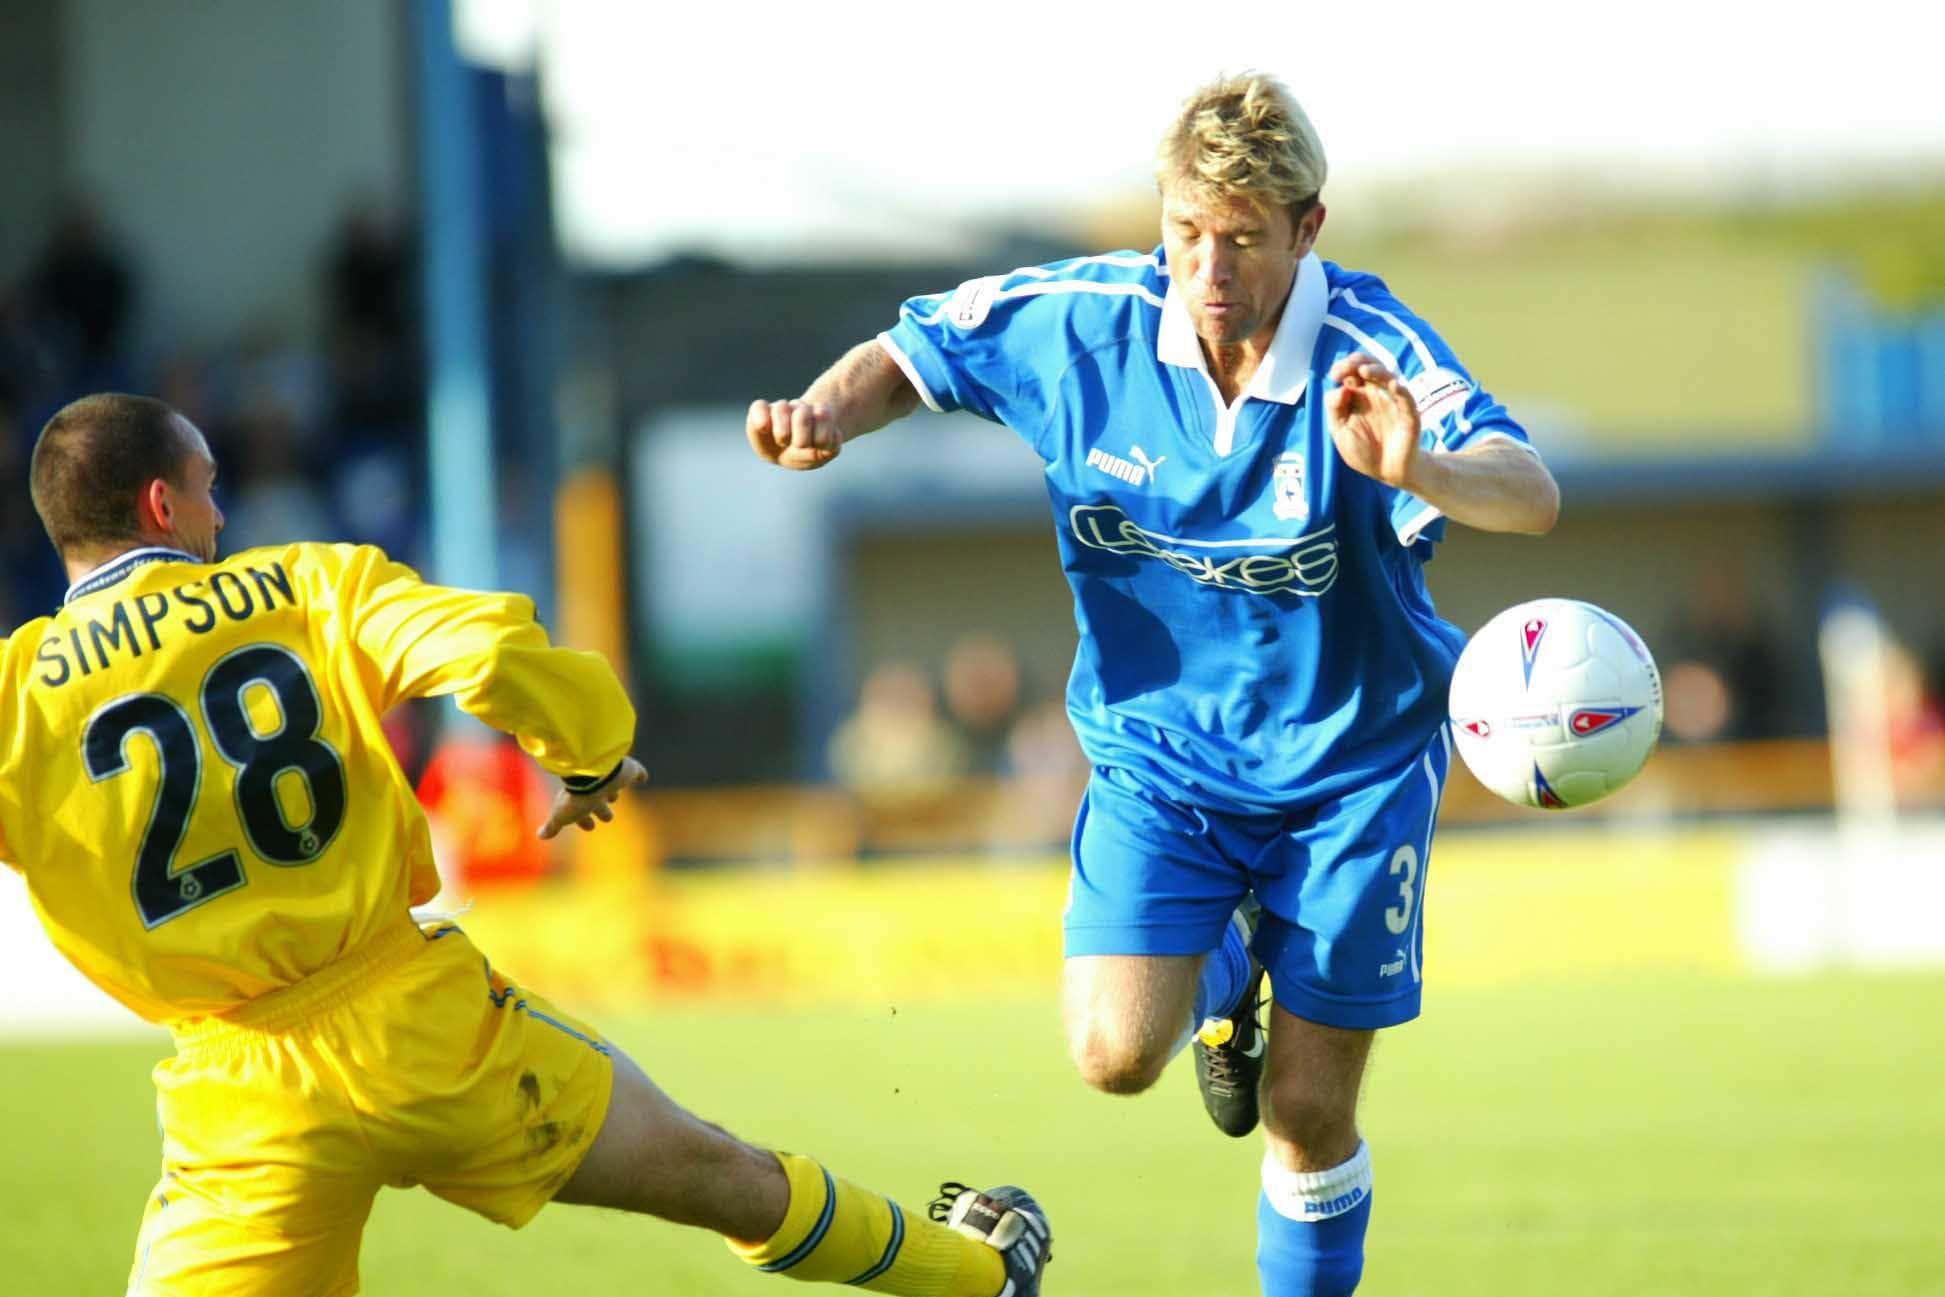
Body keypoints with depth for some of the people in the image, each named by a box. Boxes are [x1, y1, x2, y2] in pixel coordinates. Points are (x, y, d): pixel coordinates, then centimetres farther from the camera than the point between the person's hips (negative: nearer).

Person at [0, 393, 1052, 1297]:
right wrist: (593, 760, 4)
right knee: (717, 1177, 23)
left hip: (248, 1112, -1)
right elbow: (498, 656, -14)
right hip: (429, 1028, 1)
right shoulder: (312, 586, -1)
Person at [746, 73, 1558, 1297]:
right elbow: (911, 353, 4)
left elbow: (1532, 495, -40)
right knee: (1116, 1054, -17)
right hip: (1157, 750, 2)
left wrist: (1421, 473, -61)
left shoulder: (1370, 352, -25)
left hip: (1352, 766, -2)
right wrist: (829, 414, -18)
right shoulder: (1082, 320, -15)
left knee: (1308, 1113, 1)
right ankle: (1225, 965, 19)